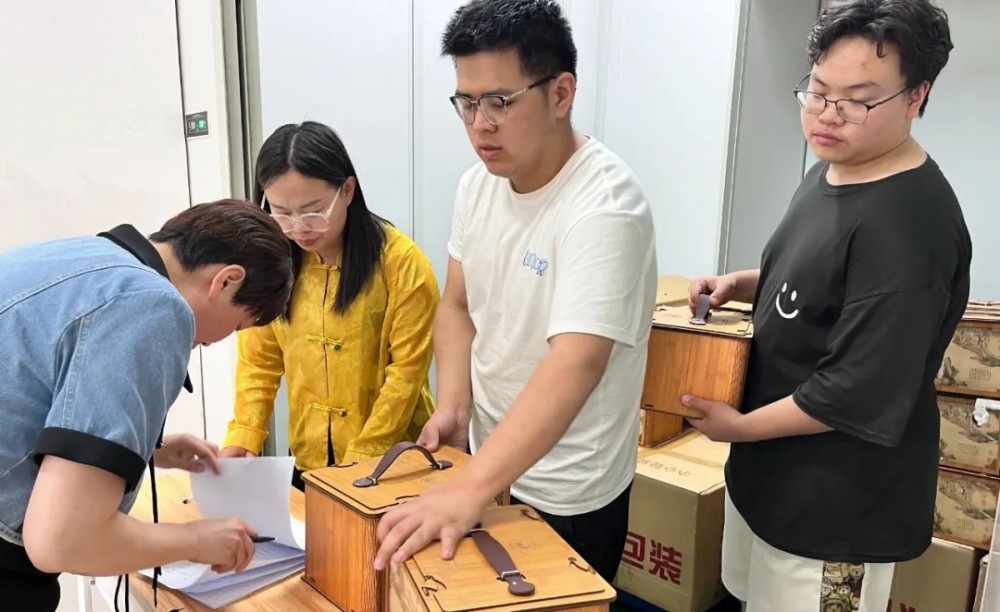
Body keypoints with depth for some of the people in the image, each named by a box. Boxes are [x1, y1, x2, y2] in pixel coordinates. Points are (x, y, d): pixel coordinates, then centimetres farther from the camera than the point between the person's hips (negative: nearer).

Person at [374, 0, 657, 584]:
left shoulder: (604, 205, -26)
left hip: (566, 496, -6)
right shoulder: (478, 183, -3)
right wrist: (453, 406, -10)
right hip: (489, 459, 7)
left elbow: (575, 365, -36)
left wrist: (467, 491, -42)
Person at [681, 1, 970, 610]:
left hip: (836, 504, -9)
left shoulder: (911, 224, -26)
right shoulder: (829, 172, 4)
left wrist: (740, 426, -16)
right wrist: (742, 283, 0)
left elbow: (861, 393, -27)